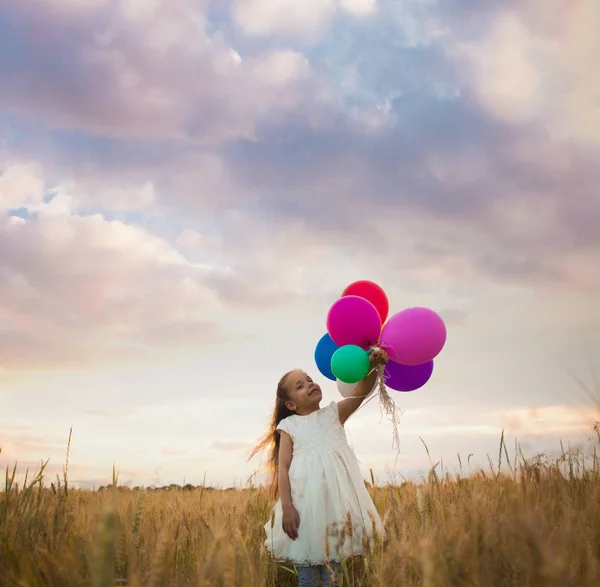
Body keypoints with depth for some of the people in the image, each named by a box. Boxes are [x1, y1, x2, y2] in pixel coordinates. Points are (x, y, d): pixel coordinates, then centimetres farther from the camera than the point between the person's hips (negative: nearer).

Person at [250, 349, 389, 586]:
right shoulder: (289, 426, 5)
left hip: (336, 498, 1)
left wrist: (373, 367, -23)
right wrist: (286, 506, -12)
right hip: (305, 499, -1)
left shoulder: (334, 413, 10)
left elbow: (361, 391, -4)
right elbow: (283, 467, -2)